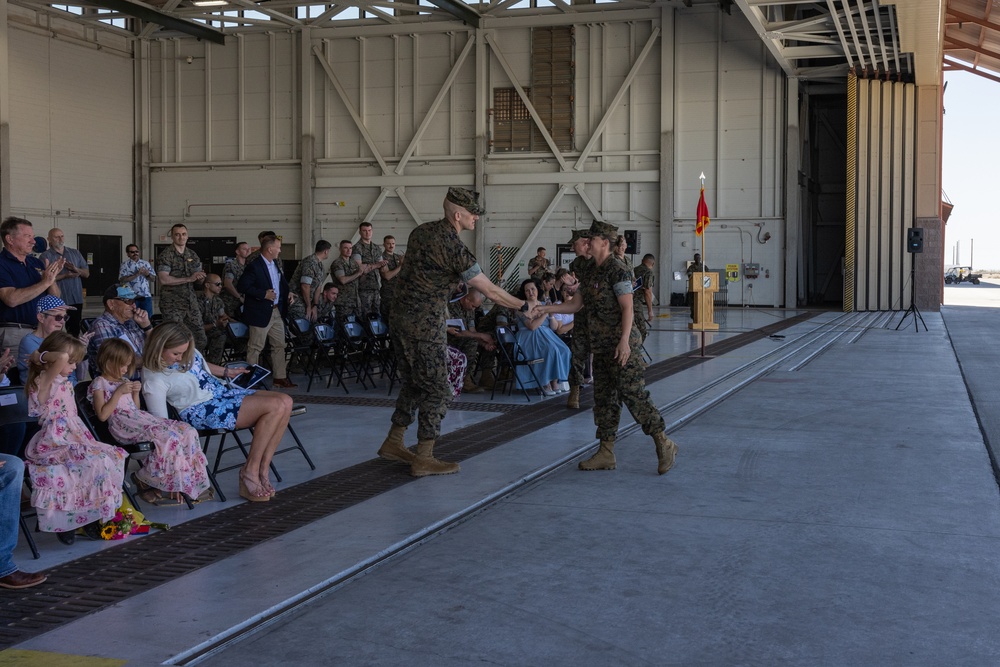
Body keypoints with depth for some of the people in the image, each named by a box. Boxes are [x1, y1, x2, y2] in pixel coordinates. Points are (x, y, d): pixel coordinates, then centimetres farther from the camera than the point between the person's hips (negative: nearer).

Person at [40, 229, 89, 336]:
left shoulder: (75, 253, 15)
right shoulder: (46, 256, -1)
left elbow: (87, 274, 13)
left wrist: (76, 269, -8)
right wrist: (65, 276, -20)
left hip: (76, 299, 4)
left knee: (75, 331, 8)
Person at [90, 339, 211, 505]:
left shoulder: (124, 381, 25)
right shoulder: (99, 384, 1)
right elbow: (102, 415, -11)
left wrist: (135, 392, 10)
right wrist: (119, 392, -13)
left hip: (139, 418, 8)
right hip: (123, 426, -8)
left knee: (188, 432, -13)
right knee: (168, 437, -32)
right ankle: (144, 479, -15)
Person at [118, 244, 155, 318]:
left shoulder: (146, 263, 12)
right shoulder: (125, 265, 1)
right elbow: (122, 280, -10)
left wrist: (148, 274, -11)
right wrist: (137, 274, -17)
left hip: (146, 296, 3)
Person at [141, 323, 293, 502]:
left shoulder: (187, 352, 2)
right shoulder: (153, 382, -19)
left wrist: (228, 372, 29)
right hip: (203, 411, -9)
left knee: (285, 402, -10)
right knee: (276, 406, -23)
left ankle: (262, 469, -9)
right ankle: (250, 472, -15)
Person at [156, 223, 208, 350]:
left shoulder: (192, 255, 13)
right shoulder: (166, 255, -5)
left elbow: (198, 280, 20)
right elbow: (163, 279, -17)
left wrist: (201, 277, -6)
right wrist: (188, 279, -21)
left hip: (191, 302, 6)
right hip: (172, 304, -6)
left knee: (201, 340, 5)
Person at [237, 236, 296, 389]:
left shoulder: (275, 264, 12)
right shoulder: (254, 266, -15)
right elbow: (242, 286, -21)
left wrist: (287, 293, 8)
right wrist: (263, 294, -21)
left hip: (277, 312, 9)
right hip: (260, 313, -9)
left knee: (279, 346, 12)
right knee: (255, 348, -1)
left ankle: (280, 378, 21)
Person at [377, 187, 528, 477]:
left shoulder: (421, 231, 8)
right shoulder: (454, 248, -18)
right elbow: (490, 291, -15)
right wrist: (524, 306, -3)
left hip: (400, 315, 9)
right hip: (425, 325, -9)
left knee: (413, 384, 20)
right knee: (436, 391, 0)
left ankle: (393, 444, 27)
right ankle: (424, 459, 3)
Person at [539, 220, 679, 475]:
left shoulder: (617, 270, -12)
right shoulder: (593, 273, 15)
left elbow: (627, 308, -18)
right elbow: (576, 305, 21)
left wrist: (624, 340, -25)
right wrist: (546, 308, 15)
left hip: (621, 344, -9)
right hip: (601, 346, 9)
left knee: (633, 394, -11)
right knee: (604, 397, 10)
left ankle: (664, 444, -2)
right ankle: (606, 453, 15)